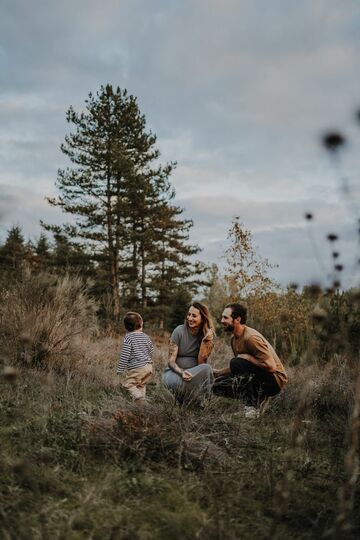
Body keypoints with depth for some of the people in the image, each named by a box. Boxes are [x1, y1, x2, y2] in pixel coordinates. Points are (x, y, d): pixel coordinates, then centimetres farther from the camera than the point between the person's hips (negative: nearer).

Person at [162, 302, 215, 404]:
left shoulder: (208, 335, -3)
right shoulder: (179, 331, -8)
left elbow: (201, 363, -12)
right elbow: (171, 361, -10)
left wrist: (205, 340, -22)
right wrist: (181, 372, -31)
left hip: (195, 373, 2)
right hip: (174, 372, -2)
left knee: (206, 368, -32)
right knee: (177, 382, -37)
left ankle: (198, 402, -11)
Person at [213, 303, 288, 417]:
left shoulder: (251, 337, -23)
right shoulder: (234, 339, 7)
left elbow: (271, 366, -28)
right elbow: (238, 369, 18)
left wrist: (247, 357, -20)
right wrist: (216, 372, 8)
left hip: (275, 380, -9)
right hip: (257, 379, 9)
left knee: (237, 363, -30)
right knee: (219, 385, 1)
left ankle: (252, 407, -19)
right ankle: (258, 397, 5)